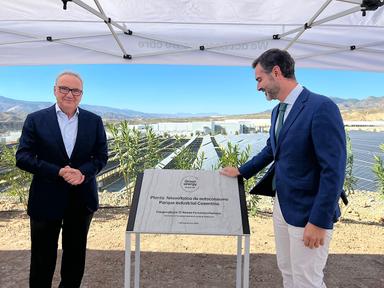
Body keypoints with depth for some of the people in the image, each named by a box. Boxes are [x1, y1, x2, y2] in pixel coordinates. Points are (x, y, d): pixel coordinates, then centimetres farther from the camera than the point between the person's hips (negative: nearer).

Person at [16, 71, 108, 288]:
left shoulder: (94, 121, 1)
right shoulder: (36, 120, -3)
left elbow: (102, 156, 1)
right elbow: (23, 157, -8)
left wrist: (83, 173, -18)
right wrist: (58, 172, -20)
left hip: (82, 199, 2)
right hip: (46, 199, -2)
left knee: (76, 253, 17)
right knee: (43, 256, 13)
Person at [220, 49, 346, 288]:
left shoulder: (322, 107, -20)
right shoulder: (278, 111, 8)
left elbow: (334, 170, -22)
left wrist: (319, 222, -21)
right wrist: (242, 171, 24)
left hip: (307, 212, -8)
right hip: (281, 205, 8)